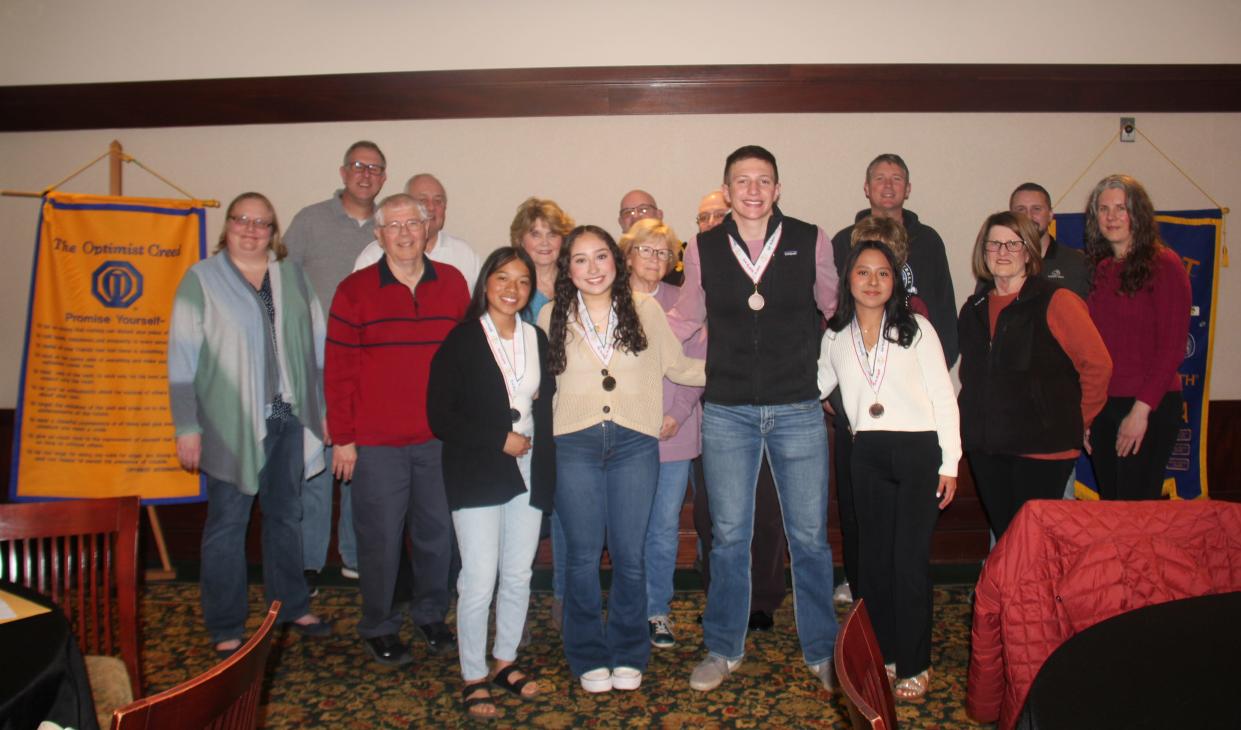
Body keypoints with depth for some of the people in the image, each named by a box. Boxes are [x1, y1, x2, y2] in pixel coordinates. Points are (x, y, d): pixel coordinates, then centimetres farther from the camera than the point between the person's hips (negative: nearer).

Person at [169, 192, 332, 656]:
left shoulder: (292, 275, 8)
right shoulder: (201, 279, -2)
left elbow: (316, 343, 10)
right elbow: (182, 358, -4)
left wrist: (325, 407, 7)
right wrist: (186, 428, -8)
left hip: (289, 417, 4)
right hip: (231, 422, -3)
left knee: (285, 514, 15)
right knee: (228, 522, 4)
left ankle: (291, 606, 31)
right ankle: (225, 629, 17)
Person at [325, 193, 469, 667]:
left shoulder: (453, 284, 5)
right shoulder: (354, 291, -2)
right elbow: (338, 371, -2)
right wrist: (343, 438, -4)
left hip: (440, 438, 2)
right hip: (377, 444, -2)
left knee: (438, 531, 11)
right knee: (380, 537, 5)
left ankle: (431, 615, 32)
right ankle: (378, 628, 25)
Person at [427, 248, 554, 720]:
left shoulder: (537, 339, 7)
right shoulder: (462, 341, -7)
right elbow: (440, 416, -10)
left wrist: (540, 456, 1)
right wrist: (499, 440, -13)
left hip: (527, 472, 5)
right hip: (477, 475, -4)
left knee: (518, 575, 12)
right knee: (479, 582, -2)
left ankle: (505, 662, 31)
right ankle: (473, 678, 15)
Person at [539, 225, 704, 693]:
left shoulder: (645, 310, 5)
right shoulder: (552, 318, 7)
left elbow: (677, 367, 9)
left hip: (635, 444, 0)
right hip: (574, 446, 0)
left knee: (629, 555, 5)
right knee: (583, 555, 6)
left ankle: (628, 654, 23)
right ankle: (589, 657, 22)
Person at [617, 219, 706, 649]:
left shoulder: (682, 303, 6)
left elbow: (698, 364, 4)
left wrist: (679, 412, -7)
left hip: (674, 433, 1)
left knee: (666, 526, 6)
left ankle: (658, 611, 21)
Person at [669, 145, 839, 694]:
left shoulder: (810, 241, 1)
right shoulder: (704, 249, 3)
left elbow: (835, 308, 15)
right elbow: (684, 319, 16)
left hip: (798, 410, 0)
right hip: (727, 412, 1)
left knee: (809, 535, 8)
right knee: (729, 535, 9)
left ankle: (821, 651, 26)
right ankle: (723, 649, 27)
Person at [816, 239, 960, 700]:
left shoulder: (916, 328, 1)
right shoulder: (835, 337, 10)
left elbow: (943, 396, 1)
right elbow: (814, 387, 16)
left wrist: (949, 463, -3)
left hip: (919, 450, -3)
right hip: (868, 455, 3)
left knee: (910, 559, -4)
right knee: (873, 557, 8)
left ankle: (913, 665, 10)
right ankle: (883, 655, 22)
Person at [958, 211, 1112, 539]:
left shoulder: (1055, 301, -8)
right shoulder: (974, 309, 11)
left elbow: (1098, 363, -6)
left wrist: (1076, 421, 0)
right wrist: (972, 423, 14)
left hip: (1042, 448, -5)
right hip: (985, 447, 6)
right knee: (1003, 536, 14)